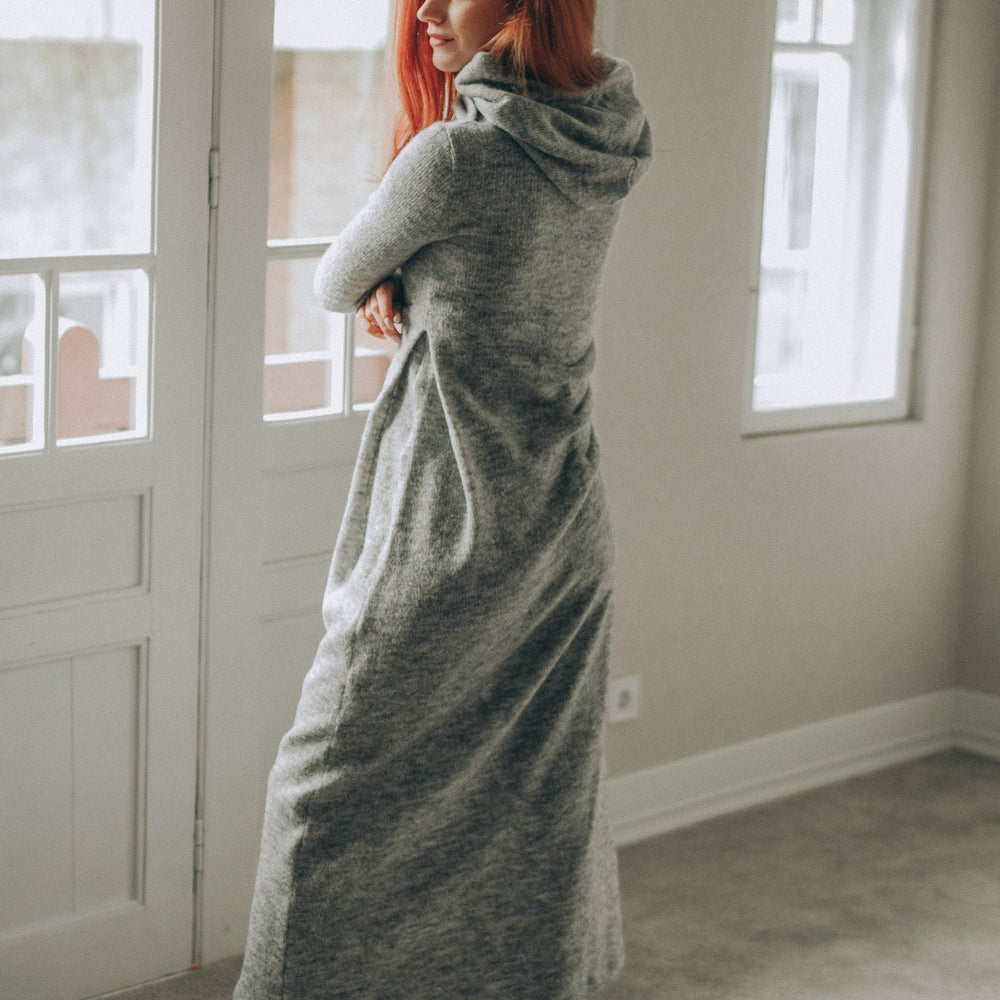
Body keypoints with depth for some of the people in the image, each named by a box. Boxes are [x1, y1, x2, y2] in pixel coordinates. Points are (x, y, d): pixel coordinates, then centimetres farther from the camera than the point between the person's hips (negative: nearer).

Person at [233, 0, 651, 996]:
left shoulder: (456, 152, -19)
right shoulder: (603, 146, 4)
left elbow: (336, 282, -3)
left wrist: (378, 282, 17)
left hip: (453, 536, -8)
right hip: (568, 532, 8)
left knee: (335, 796, 4)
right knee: (537, 805, 15)